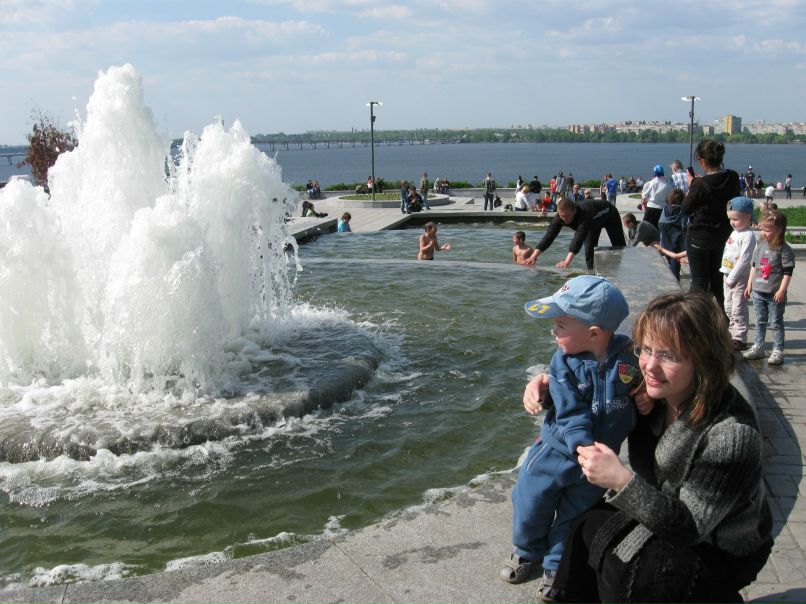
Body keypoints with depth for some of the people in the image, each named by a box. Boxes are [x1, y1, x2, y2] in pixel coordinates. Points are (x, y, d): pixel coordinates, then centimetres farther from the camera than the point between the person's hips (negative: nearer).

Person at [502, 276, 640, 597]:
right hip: (558, 448, 1)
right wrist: (583, 448, -34)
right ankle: (527, 552, 43)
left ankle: (557, 566, 41)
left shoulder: (629, 356, -19)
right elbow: (571, 414, -22)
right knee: (531, 502, 13)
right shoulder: (564, 362, -17)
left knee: (574, 517, 16)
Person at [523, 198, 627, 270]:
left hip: (609, 215, -5)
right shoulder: (560, 217, -33)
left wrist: (567, 260, -71)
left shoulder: (585, 214, -51)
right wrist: (534, 255, -48)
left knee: (619, 246, 5)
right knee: (589, 250, -5)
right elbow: (549, 236, -37)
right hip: (594, 222, 5)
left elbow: (579, 238, -60)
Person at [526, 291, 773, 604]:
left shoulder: (732, 433, -33)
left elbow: (689, 529, -30)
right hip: (666, 515, 7)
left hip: (719, 551, -6)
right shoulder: (653, 390, -13)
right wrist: (548, 390, -12)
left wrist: (622, 481, -42)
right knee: (590, 525, -8)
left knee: (622, 567, -23)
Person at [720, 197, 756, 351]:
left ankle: (740, 339, -1)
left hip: (740, 277, -9)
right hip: (729, 276, 9)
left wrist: (732, 277, -20)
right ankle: (731, 335, 26)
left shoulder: (748, 235, -16)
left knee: (738, 309, -6)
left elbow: (744, 259, -21)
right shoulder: (735, 233, 12)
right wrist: (727, 275, 14)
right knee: (728, 308, 16)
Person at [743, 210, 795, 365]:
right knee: (760, 321, 15)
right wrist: (750, 284, 13)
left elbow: (788, 271, -13)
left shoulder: (784, 249, -12)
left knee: (776, 323, 3)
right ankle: (758, 347, 24)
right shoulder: (760, 244, 6)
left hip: (775, 294, -6)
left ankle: (778, 351, 10)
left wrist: (782, 290, -18)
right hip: (758, 292, 6)